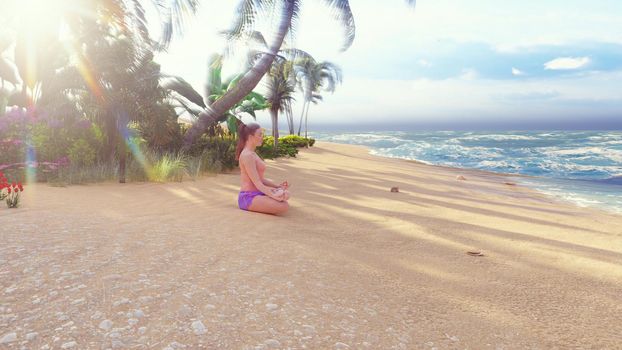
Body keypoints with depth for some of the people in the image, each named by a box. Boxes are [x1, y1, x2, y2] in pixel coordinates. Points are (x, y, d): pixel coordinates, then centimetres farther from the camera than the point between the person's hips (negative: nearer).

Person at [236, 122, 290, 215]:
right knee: (284, 206, -24)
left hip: (257, 194, 10)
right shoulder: (247, 155, -17)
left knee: (285, 193, 19)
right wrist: (273, 196, -24)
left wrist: (278, 186, 5)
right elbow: (257, 183, -21)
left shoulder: (252, 154, 14)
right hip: (249, 197, -10)